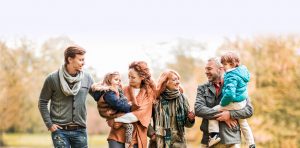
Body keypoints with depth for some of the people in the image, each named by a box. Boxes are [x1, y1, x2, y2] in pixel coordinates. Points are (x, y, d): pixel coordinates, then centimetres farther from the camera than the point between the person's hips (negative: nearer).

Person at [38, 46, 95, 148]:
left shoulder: (87, 78, 4)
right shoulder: (53, 78, -5)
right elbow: (42, 102, 2)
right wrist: (49, 124, -5)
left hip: (80, 130, 3)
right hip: (60, 130, -3)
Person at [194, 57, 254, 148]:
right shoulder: (202, 89, 10)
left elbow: (249, 110, -1)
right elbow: (198, 109, -5)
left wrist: (230, 114, -16)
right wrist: (221, 114, -14)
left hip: (231, 140, -2)